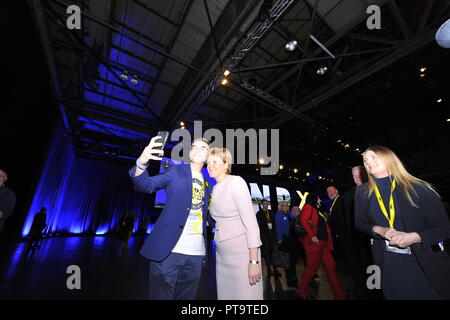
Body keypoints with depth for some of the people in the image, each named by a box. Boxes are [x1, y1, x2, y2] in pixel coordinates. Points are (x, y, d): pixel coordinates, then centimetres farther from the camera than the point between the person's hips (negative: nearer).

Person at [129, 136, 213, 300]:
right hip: (168, 249, -4)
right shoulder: (176, 171, 1)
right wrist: (141, 163, -31)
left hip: (196, 253, 5)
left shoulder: (207, 185, 14)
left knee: (186, 296, 15)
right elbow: (146, 185, -13)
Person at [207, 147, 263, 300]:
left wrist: (254, 261, -19)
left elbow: (250, 221, -18)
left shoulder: (236, 182, -14)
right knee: (224, 294, 17)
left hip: (241, 252, -7)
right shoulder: (215, 189, 9)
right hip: (221, 253, 7)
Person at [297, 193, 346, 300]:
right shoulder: (308, 207, -7)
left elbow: (323, 226, 20)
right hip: (314, 243, -9)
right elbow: (303, 221, -22)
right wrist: (312, 236, -22)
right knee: (312, 267, 0)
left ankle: (339, 295, 21)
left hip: (323, 243, 9)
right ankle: (302, 293, 16)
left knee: (331, 265, 10)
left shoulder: (316, 210, 20)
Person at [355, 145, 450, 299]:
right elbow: (360, 223, 4)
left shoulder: (419, 188, -12)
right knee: (395, 295, 16)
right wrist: (379, 230, -15)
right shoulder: (362, 192, -5)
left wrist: (414, 237, -23)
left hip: (425, 261, -2)